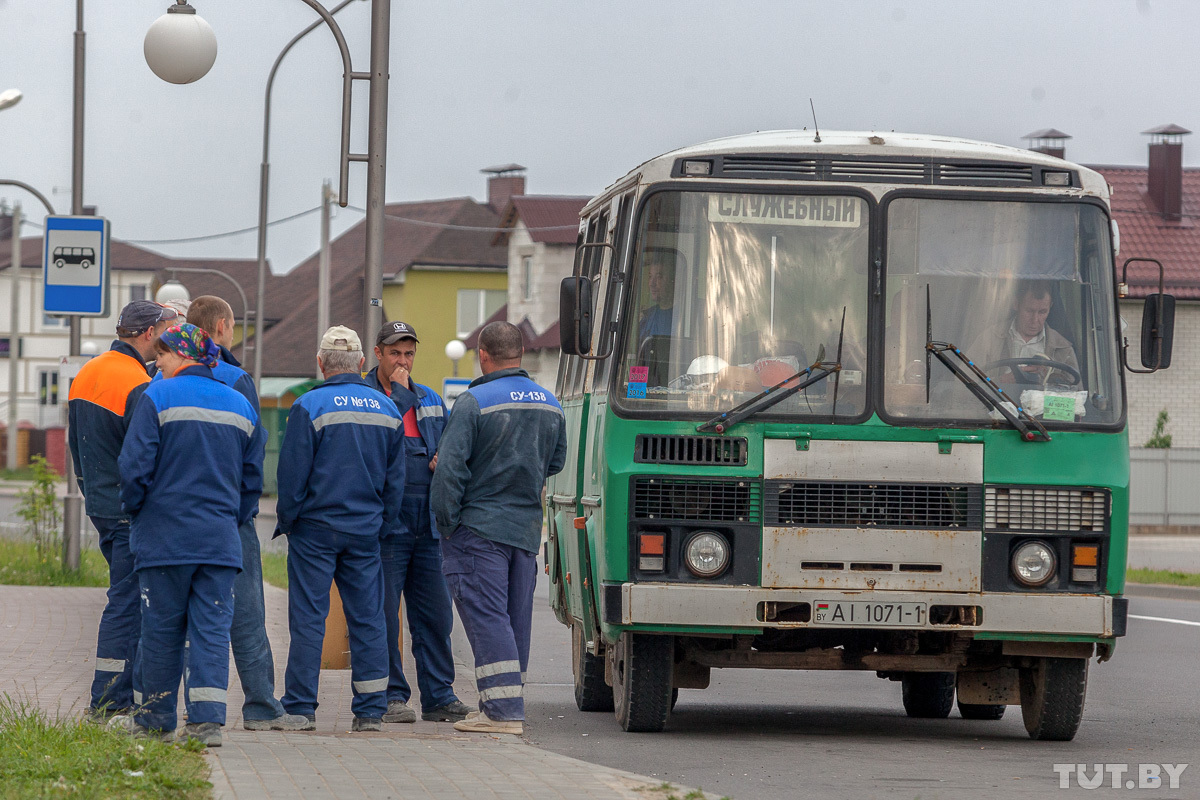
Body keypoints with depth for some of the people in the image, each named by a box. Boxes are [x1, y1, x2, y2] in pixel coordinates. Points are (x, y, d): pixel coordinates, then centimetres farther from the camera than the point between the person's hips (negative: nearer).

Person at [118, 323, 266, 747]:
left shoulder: (158, 397, -7)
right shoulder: (241, 406, 10)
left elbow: (135, 466, -9)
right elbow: (253, 479, 14)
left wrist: (135, 509, 7)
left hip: (165, 535, -3)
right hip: (220, 538, 3)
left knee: (162, 627, 6)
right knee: (212, 628, 0)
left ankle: (155, 718, 14)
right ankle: (207, 719, -11)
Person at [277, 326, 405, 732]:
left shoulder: (310, 407, -10)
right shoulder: (387, 410, 6)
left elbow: (293, 474, -9)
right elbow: (395, 480, 11)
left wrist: (287, 520, 3)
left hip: (316, 530, -4)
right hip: (365, 531, 4)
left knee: (308, 618, 0)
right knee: (367, 619, 6)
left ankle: (301, 707, 0)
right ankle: (370, 710, 5)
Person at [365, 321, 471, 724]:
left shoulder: (431, 401, 18)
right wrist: (400, 394, -14)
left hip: (428, 524, 5)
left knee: (435, 614, 5)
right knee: (383, 614, -4)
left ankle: (439, 695, 11)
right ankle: (391, 696, 1)